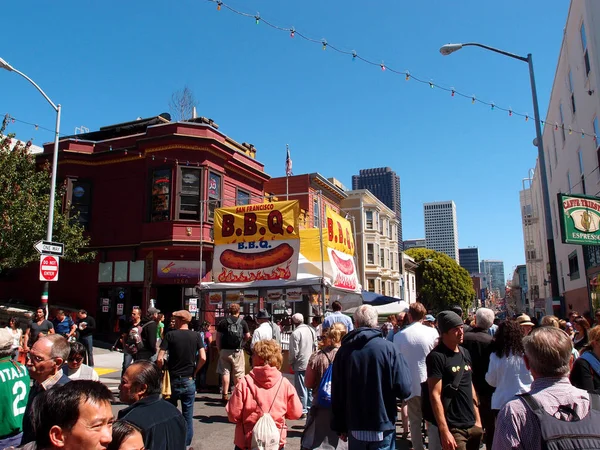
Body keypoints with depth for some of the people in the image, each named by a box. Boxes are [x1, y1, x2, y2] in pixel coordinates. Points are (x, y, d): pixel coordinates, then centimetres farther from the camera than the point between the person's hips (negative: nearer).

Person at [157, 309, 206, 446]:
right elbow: (203, 358, -9)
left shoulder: (170, 335, -6)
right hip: (189, 381, 1)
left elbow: (159, 359, -11)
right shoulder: (196, 336, -2)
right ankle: (186, 443, 15)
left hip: (173, 380, -1)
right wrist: (194, 371, 5)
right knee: (188, 415, 9)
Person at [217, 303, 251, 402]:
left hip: (225, 350, 2)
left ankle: (225, 394, 10)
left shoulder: (223, 322, 3)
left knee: (225, 372, 8)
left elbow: (218, 337, 2)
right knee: (238, 374, 6)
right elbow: (247, 337, 1)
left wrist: (219, 350, 9)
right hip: (237, 351, -2)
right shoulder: (243, 322, 0)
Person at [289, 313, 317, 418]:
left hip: (300, 365, -6)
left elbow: (294, 351, -14)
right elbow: (315, 346, 9)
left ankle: (303, 411, 7)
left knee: (301, 389, 2)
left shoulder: (295, 333, -17)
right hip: (311, 364, 6)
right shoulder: (311, 330, 2)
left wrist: (291, 363, 1)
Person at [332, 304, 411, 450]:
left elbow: (336, 393, -2)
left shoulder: (344, 350, -6)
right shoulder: (388, 348, -13)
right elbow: (404, 390, -15)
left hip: (355, 428, 2)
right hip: (383, 426, -2)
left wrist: (340, 427, 9)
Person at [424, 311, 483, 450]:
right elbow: (435, 395, -17)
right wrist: (444, 431, -20)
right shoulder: (436, 357, -13)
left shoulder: (465, 353, 11)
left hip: (472, 426, 7)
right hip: (453, 429, -7)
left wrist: (478, 420, 15)